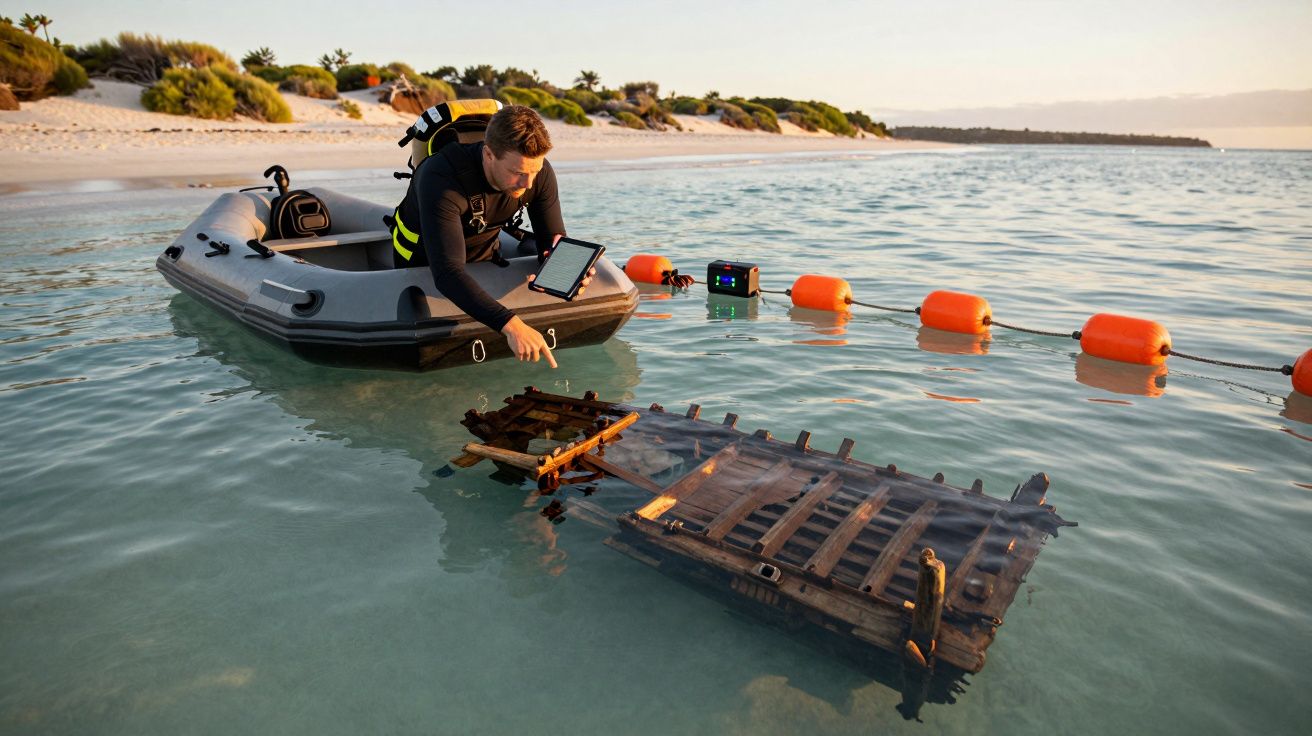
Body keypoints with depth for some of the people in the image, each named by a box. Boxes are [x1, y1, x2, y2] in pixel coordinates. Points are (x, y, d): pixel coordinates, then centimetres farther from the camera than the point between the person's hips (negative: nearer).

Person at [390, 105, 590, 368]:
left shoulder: (540, 173, -27)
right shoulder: (441, 177, -43)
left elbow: (552, 240, -19)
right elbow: (447, 273, -52)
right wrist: (511, 325, -64)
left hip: (485, 254, 4)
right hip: (422, 259, -4)